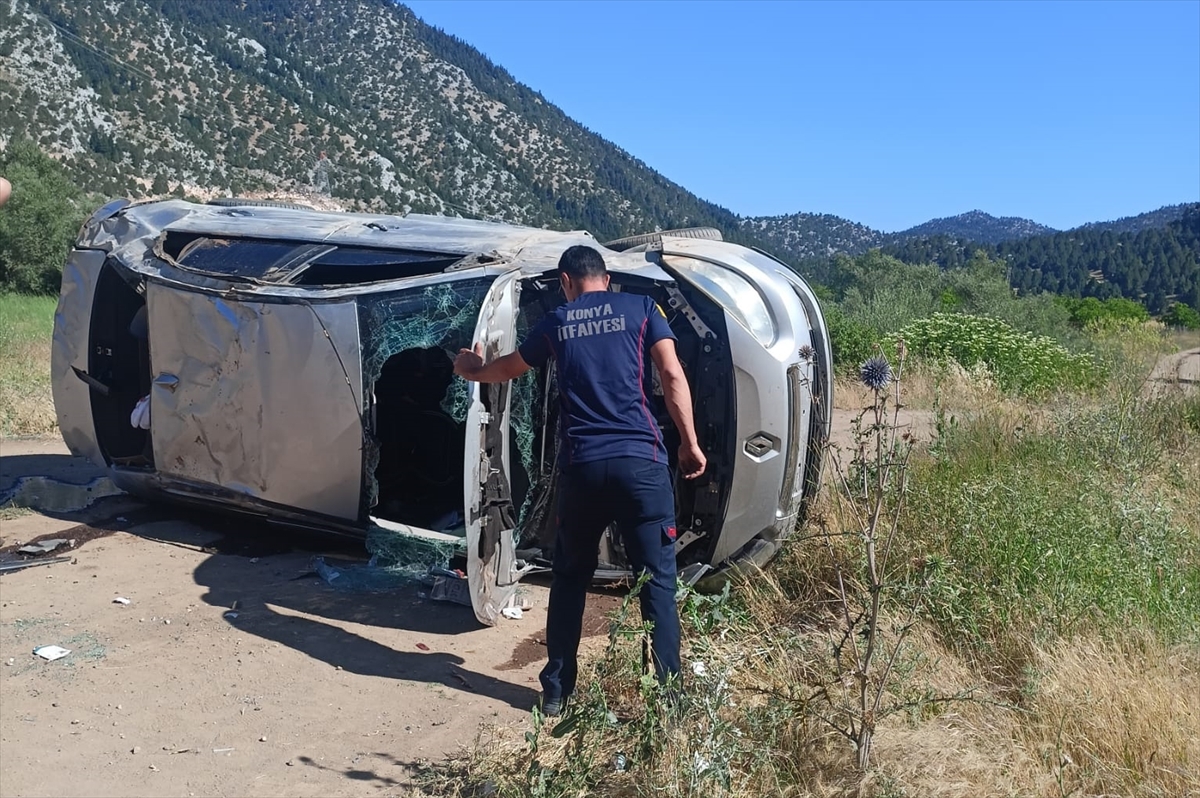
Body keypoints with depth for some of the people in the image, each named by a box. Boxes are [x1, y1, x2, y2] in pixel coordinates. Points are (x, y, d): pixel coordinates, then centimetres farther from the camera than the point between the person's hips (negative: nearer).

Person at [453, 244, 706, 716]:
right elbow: (672, 376, -2)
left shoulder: (556, 323, 14)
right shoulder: (640, 308, 8)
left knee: (570, 578, 17)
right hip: (641, 460, -2)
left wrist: (472, 369, 52)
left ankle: (556, 691, 23)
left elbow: (508, 369, 30)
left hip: (582, 464, 2)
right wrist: (689, 443, 5)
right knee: (656, 579, 4)